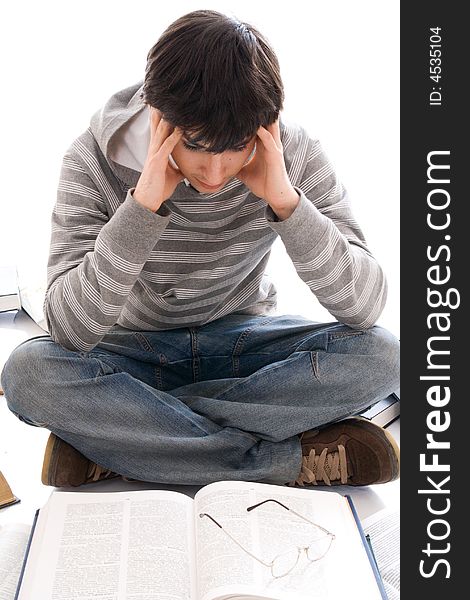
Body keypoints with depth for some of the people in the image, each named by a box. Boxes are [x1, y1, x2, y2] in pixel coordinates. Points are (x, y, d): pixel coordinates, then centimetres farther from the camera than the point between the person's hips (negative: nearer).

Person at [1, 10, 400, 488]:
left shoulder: (294, 156, -16)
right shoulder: (95, 161, -20)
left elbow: (365, 308, -21)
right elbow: (69, 331, -27)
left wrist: (286, 201, -33)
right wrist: (143, 204, -36)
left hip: (242, 343, 2)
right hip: (134, 349, -1)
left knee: (380, 356, -25)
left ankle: (109, 439, -21)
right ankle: (289, 459, -24)